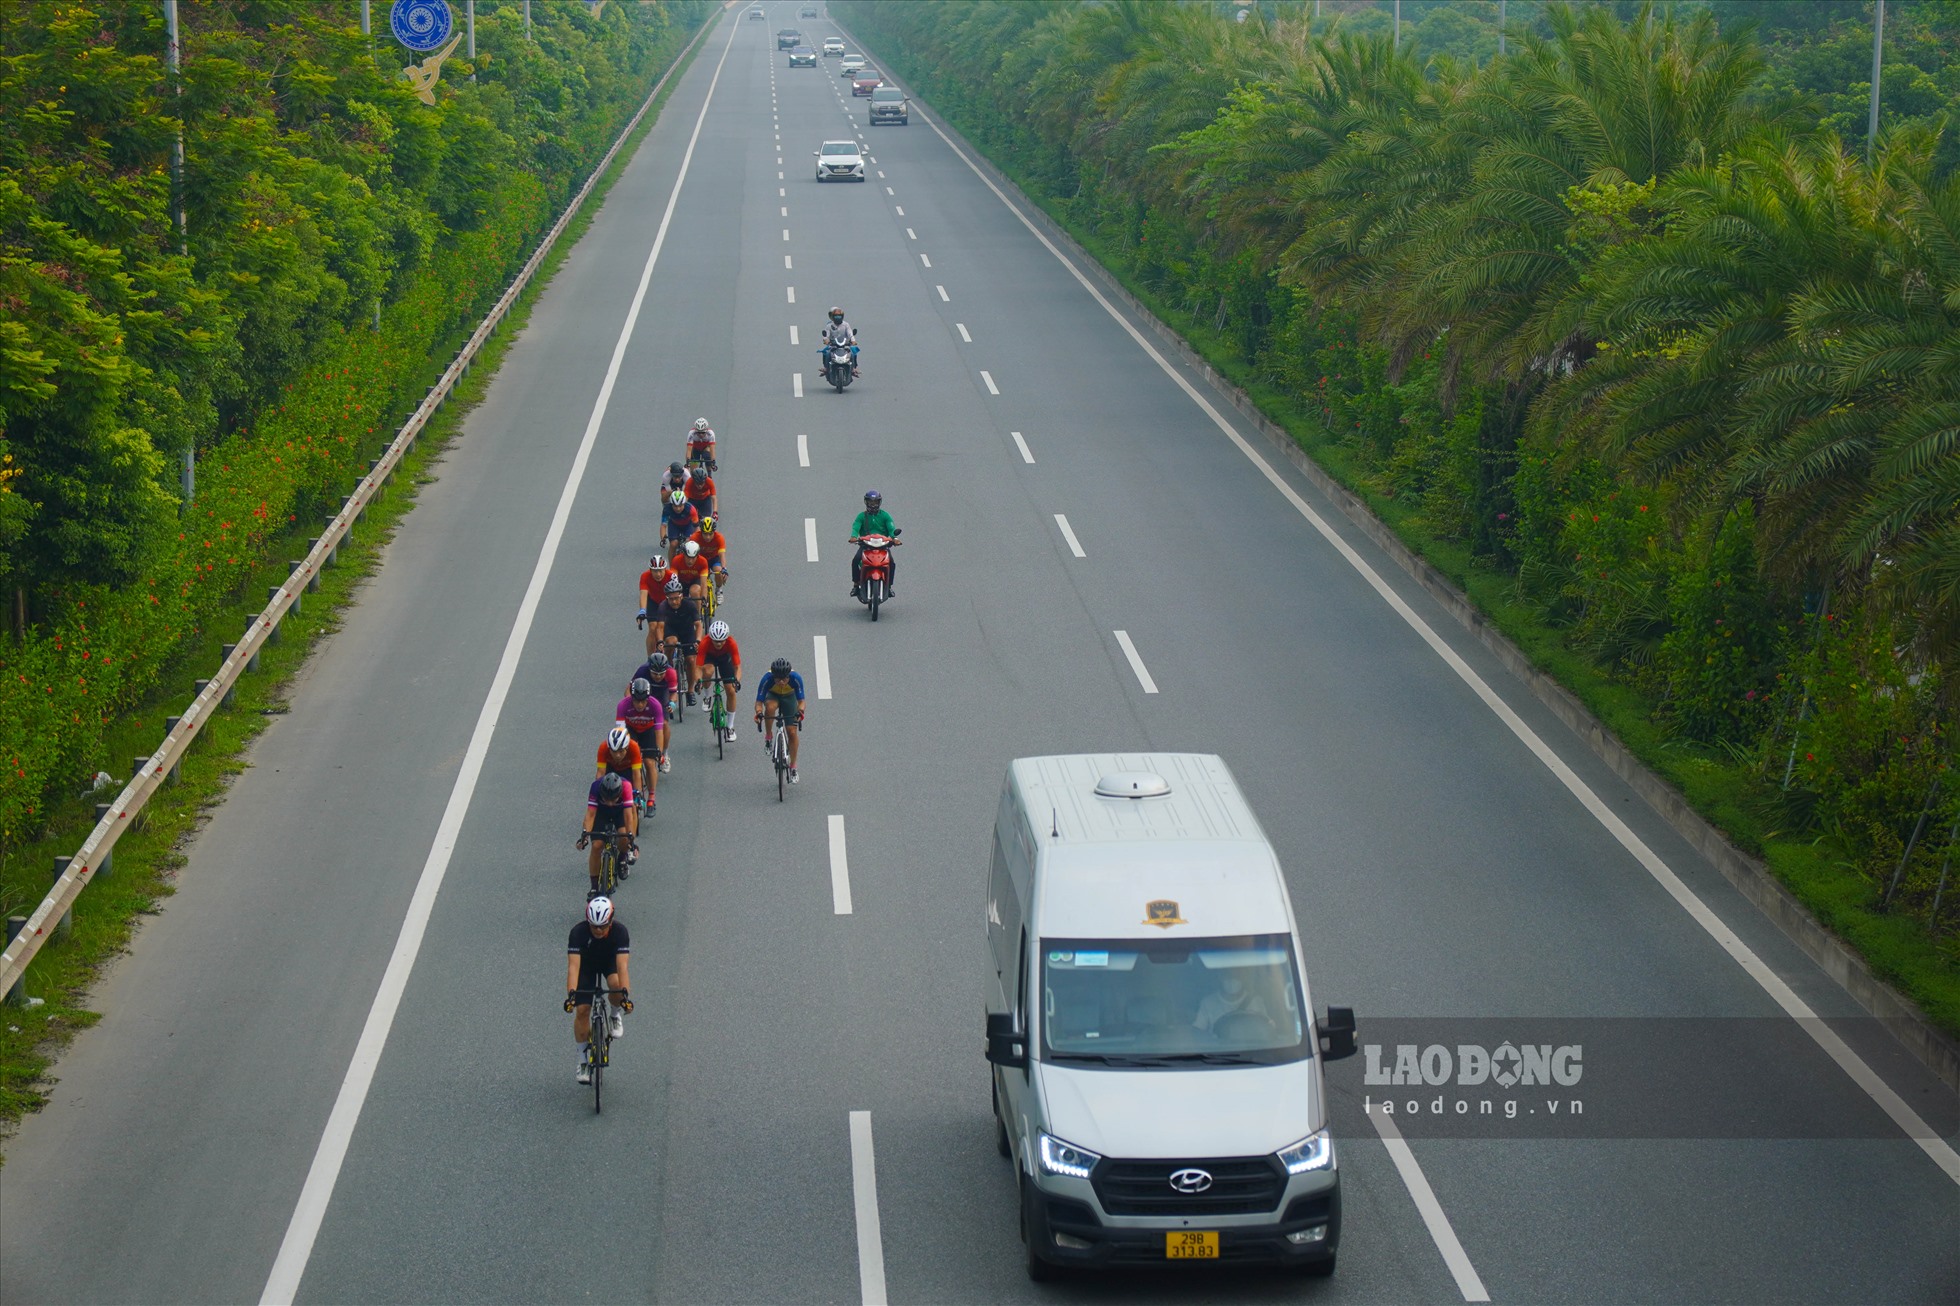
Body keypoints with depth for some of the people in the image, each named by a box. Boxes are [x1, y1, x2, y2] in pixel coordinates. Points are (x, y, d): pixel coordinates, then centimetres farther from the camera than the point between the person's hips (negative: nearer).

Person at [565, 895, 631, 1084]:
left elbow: (622, 965, -42)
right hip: (587, 963, 0)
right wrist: (571, 994, -54)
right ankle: (584, 1060, 6)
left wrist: (625, 993, -55)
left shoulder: (619, 931, -34)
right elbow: (573, 965, -41)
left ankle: (616, 1015, -1)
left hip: (610, 960, 0)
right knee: (582, 1010, -11)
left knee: (616, 985, -34)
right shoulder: (578, 932, -35)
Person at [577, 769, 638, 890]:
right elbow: (590, 813, -37)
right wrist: (585, 833, -49)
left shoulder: (626, 786, -38)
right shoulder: (596, 787, -36)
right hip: (601, 812, 0)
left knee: (624, 837, -28)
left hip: (620, 812, 0)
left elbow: (628, 814, -40)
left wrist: (630, 836, -48)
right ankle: (594, 887, -3)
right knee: (596, 846, -14)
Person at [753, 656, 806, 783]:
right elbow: (759, 701, -33)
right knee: (770, 707, -38)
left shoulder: (796, 678, -35)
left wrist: (800, 711, -52)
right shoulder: (767, 679, -36)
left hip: (789, 696, 1)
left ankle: (793, 767, 10)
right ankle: (768, 736, -14)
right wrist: (759, 712, -54)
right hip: (772, 695, -1)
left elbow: (801, 701, -31)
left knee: (792, 732, -7)